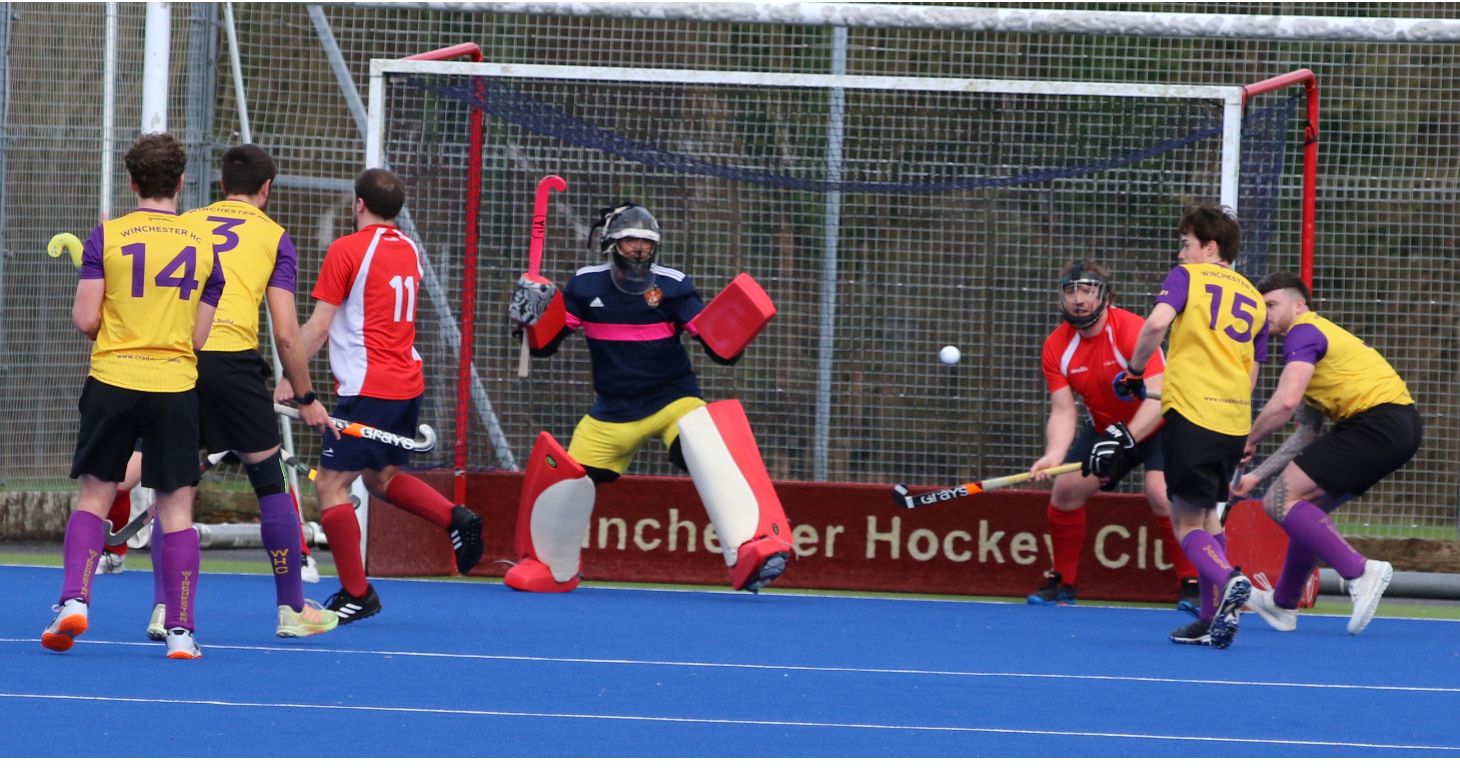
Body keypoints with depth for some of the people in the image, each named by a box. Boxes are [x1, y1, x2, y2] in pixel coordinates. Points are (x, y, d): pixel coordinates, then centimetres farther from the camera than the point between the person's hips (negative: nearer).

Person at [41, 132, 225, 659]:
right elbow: (200, 336, 3)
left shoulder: (107, 236, -2)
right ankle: (181, 630, 1)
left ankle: (74, 598, -6)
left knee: (93, 497, 10)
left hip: (113, 379, -1)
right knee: (176, 508, 3)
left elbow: (85, 320, -5)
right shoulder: (204, 245, 4)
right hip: (176, 386, 1)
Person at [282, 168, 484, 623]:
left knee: (331, 484, -2)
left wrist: (290, 379, -5)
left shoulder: (347, 250, -10)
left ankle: (356, 594, -4)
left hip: (368, 389, -8)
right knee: (380, 475, 23)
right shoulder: (409, 252, 12)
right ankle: (455, 518, 2)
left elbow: (318, 326, -12)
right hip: (409, 384, 8)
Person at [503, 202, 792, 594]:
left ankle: (751, 549, -42)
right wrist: (532, 313, -18)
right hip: (613, 411, 3)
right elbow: (544, 344, 1)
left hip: (672, 399, -3)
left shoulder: (672, 285, -8)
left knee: (709, 448, -30)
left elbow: (720, 347, -12)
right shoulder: (586, 285, -3)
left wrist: (737, 322, -32)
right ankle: (553, 568, 27)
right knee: (567, 476, -2)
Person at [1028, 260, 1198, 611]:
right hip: (1105, 425, 6)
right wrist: (1055, 454, -34)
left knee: (1160, 493, -27)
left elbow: (1157, 399, -35)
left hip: (1157, 424, -6)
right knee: (1066, 488, -7)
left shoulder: (1131, 330, -29)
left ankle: (1191, 585, -15)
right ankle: (1063, 583, 11)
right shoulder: (1058, 346, -12)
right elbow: (1063, 411, -14)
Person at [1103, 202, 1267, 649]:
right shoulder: (1254, 301, 19)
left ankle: (1228, 580, -30)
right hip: (1235, 420, 6)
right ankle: (1213, 618, 16)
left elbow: (1157, 323, -16)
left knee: (1187, 523, -2)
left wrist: (1134, 372, -2)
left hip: (1191, 412, -6)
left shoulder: (1187, 276, 3)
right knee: (1205, 513, 21)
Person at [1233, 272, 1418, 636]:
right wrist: (1257, 475, 25)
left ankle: (1359, 571, -21)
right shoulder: (1322, 334, 27)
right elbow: (1307, 439, 27)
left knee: (1281, 500, -11)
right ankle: (1283, 604, 33)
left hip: (1377, 422, -10)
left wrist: (1248, 441, -3)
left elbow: (1285, 402, -19)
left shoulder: (1303, 332, -3)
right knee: (1306, 505, 22)